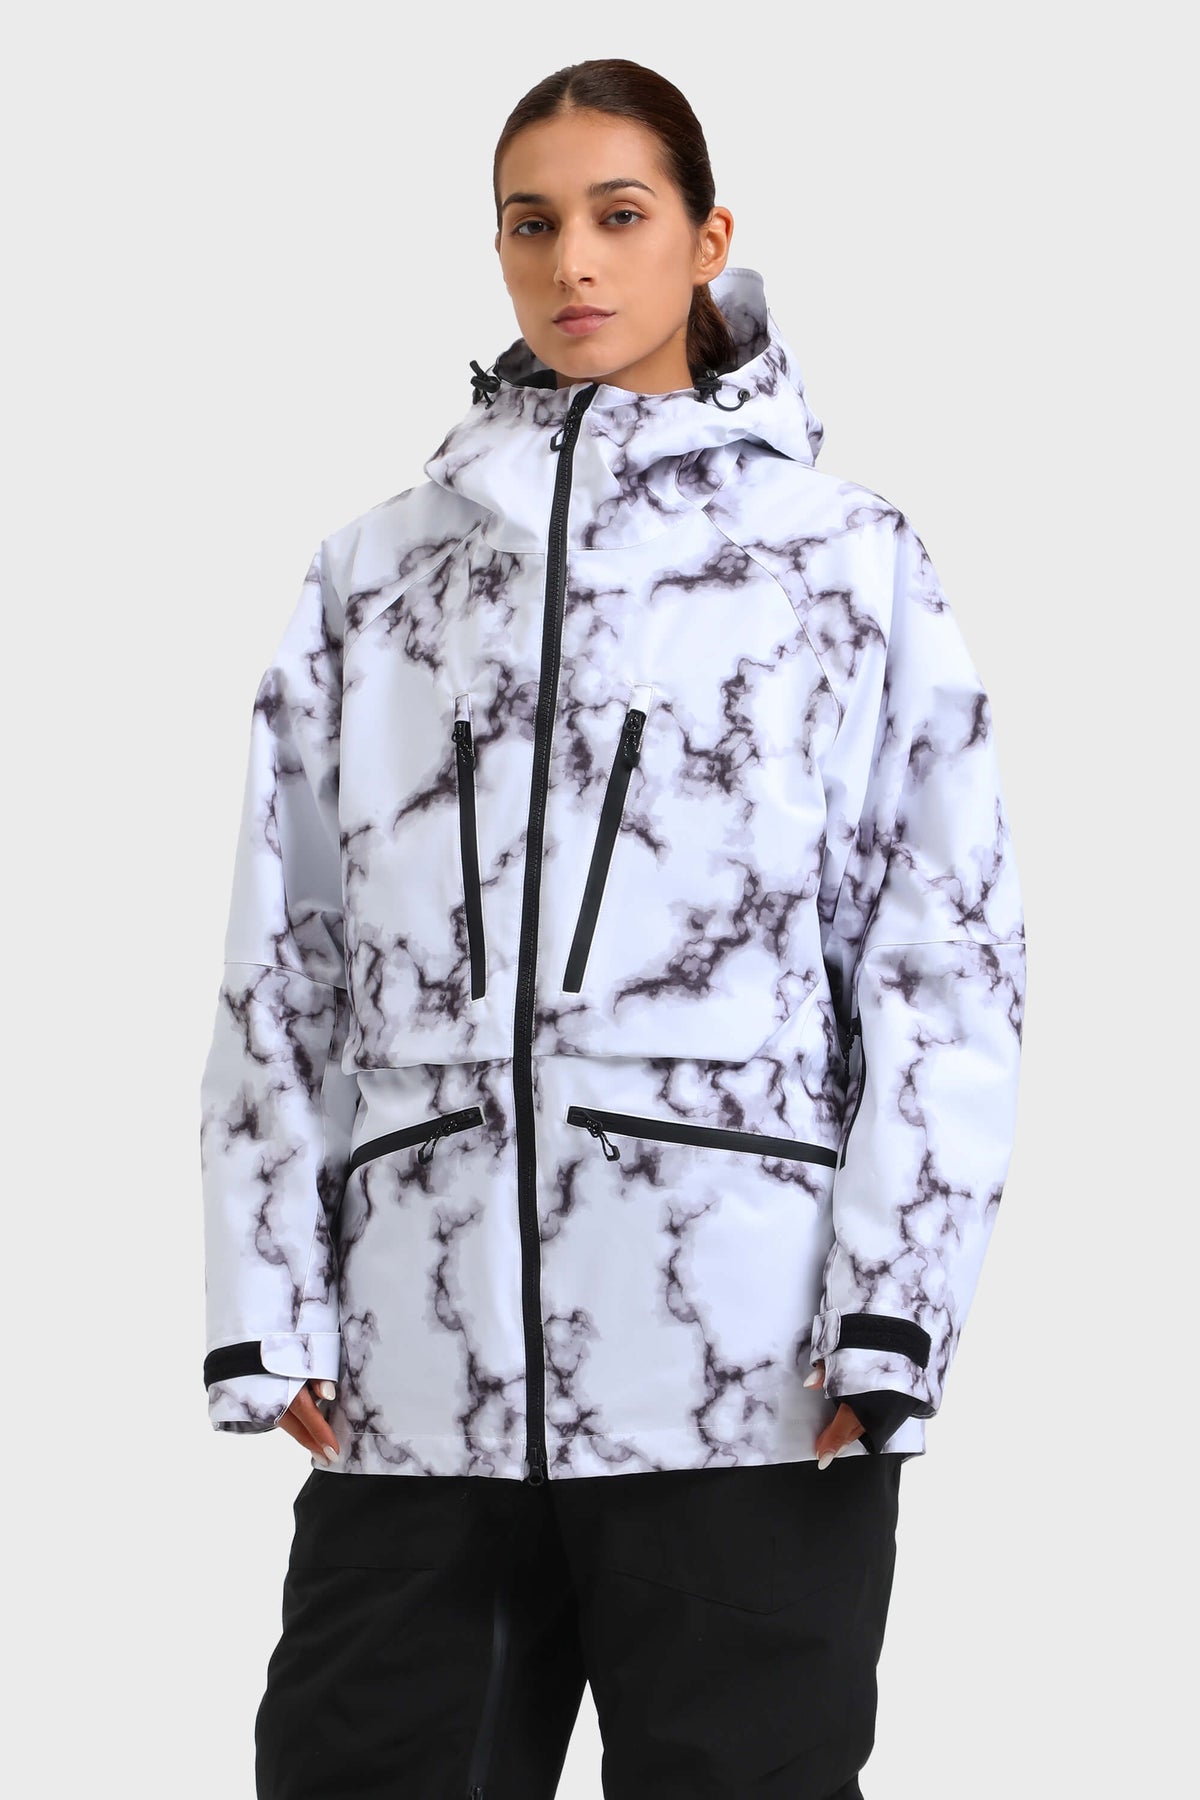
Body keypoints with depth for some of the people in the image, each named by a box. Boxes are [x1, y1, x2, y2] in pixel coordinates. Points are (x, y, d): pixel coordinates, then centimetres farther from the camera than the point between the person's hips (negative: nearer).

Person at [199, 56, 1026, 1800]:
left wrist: (893, 1311, -8)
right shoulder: (376, 577, 15)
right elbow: (281, 968, 13)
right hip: (421, 1371, 3)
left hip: (752, 1376, -3)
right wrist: (270, 1308, 5)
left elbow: (951, 958, 2)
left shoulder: (848, 563, 7)